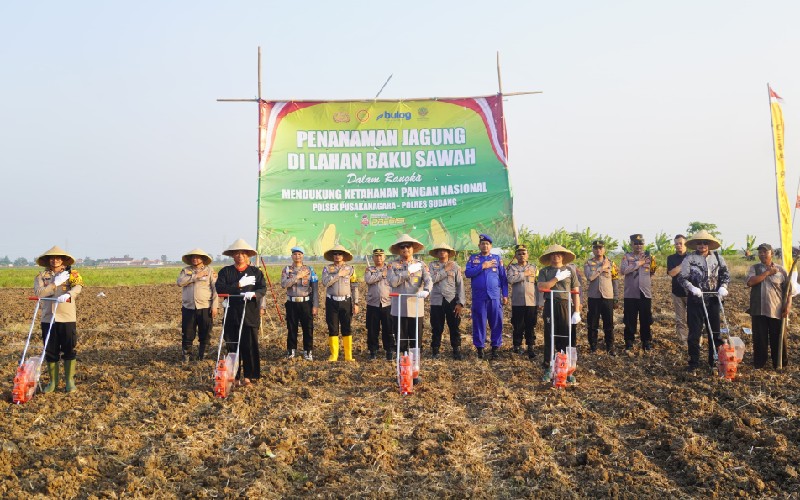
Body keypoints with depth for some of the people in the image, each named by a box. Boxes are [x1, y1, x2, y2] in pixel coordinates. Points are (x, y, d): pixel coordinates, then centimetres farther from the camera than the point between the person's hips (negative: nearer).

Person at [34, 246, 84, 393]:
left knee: (69, 350, 1)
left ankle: (70, 381, 11)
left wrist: (68, 294, -36)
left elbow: (78, 287, -15)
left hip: (68, 318, -2)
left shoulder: (72, 274, 4)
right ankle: (53, 381, 18)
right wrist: (55, 283, -14)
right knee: (50, 351, 7)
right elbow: (38, 293, -6)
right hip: (48, 318, 2)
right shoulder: (41, 276, 10)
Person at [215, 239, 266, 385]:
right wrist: (238, 285, -11)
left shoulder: (256, 272, 11)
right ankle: (234, 376, 9)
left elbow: (263, 289, -1)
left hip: (250, 314, -1)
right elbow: (220, 288, -5)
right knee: (232, 346, 2)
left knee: (250, 345, -2)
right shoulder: (225, 271, 10)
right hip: (231, 314, 1)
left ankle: (249, 376, 6)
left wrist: (253, 294, -22)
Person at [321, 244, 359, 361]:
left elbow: (354, 288, 6)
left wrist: (356, 303, 0)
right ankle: (334, 355, 11)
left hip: (346, 301, 0)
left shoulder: (350, 269, 7)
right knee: (333, 329, 3)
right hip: (332, 302, 0)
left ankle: (348, 355, 8)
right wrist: (338, 275, -13)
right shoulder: (327, 269, 6)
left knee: (347, 329, 2)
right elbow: (325, 282, -13)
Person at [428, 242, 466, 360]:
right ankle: (435, 351, 17)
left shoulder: (455, 266, 5)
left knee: (454, 328, 2)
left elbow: (460, 284, 1)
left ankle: (456, 351, 12)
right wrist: (445, 270, -10)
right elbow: (432, 279, -12)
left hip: (452, 301, 0)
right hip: (437, 301, 0)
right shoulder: (432, 265, 6)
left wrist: (460, 303, -6)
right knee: (436, 328, 6)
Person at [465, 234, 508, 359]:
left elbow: (503, 278, 9)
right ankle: (480, 348, 9)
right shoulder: (473, 258, 10)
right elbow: (467, 273, -5)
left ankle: (495, 347, 7)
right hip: (478, 297, 0)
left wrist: (505, 295, 4)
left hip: (495, 297, 0)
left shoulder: (497, 258, 10)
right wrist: (482, 266, -11)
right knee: (479, 323, 2)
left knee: (496, 323, 0)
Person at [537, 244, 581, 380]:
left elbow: (576, 292, 7)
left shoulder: (569, 271, 10)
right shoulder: (544, 271, 9)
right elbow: (541, 287, -7)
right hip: (550, 306, 0)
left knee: (567, 338, 0)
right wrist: (557, 278, -8)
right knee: (550, 338, 3)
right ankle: (548, 369, 11)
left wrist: (577, 312, -1)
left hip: (566, 305, 0)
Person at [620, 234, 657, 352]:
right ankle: (629, 343, 13)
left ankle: (647, 343, 17)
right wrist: (638, 263, -13)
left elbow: (653, 272, 11)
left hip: (645, 294, 1)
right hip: (630, 294, -1)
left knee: (646, 320, 6)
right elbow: (623, 270, -15)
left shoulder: (649, 256, 8)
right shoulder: (627, 257, 2)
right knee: (630, 321, 4)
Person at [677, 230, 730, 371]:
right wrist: (692, 288, -19)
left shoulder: (718, 258, 7)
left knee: (715, 331, 9)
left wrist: (723, 287, -6)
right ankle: (694, 362, 9)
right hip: (695, 300, -3)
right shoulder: (689, 259, -2)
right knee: (694, 332, 0)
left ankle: (714, 360, 22)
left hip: (713, 300, 3)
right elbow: (682, 277, -4)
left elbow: (726, 274, 12)